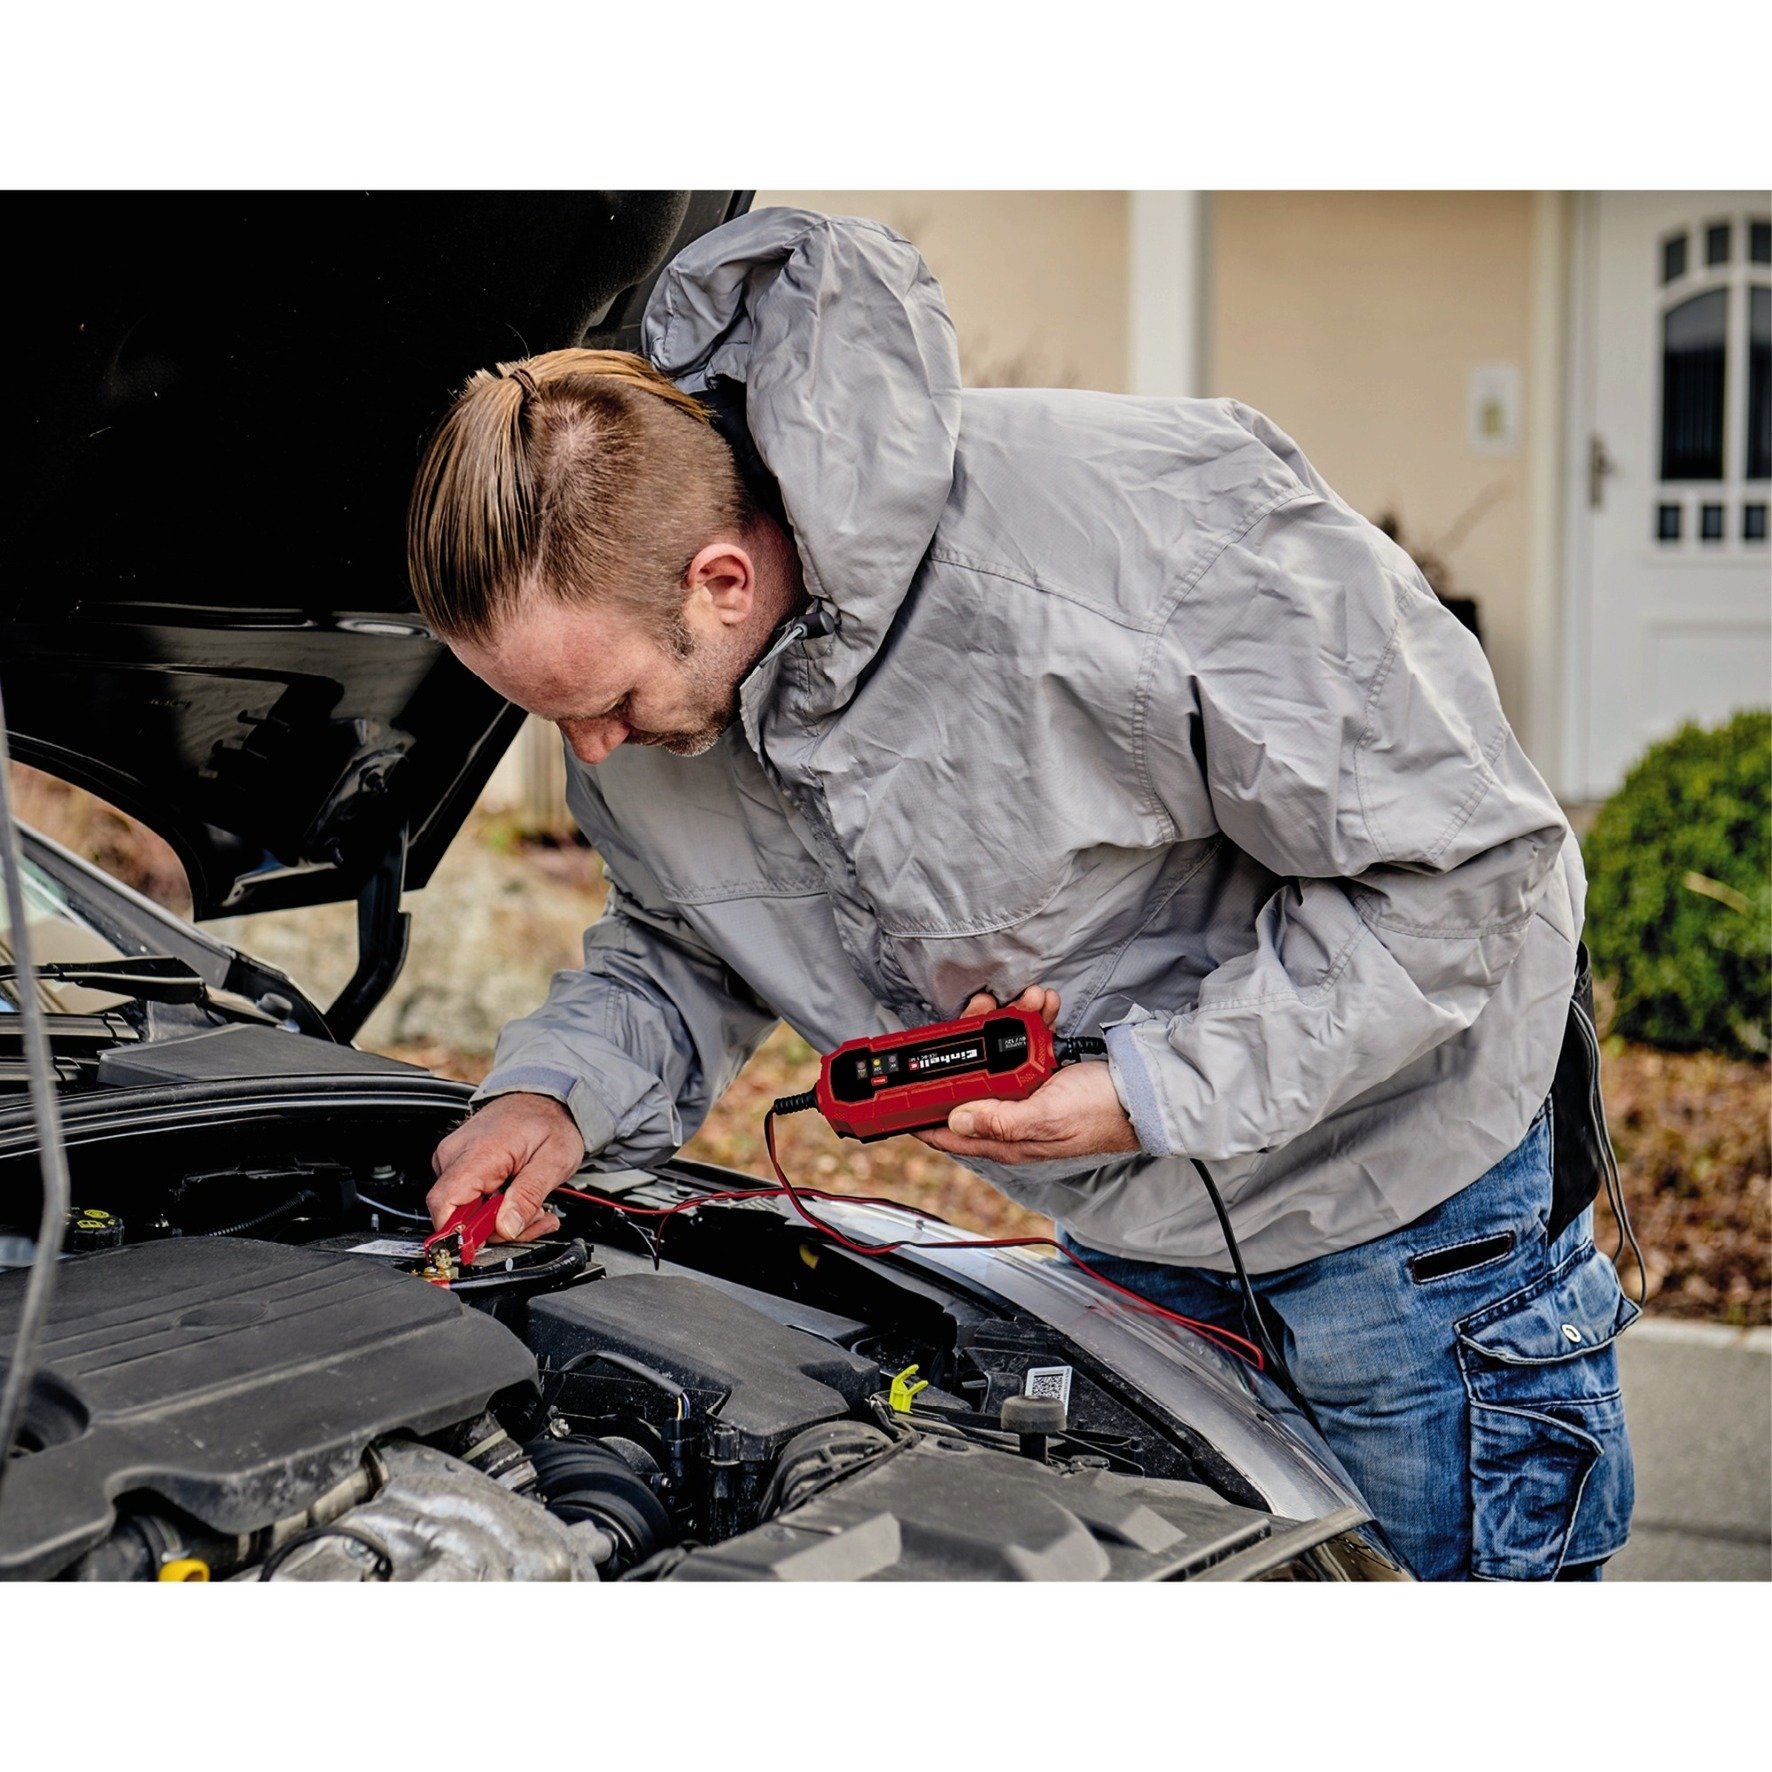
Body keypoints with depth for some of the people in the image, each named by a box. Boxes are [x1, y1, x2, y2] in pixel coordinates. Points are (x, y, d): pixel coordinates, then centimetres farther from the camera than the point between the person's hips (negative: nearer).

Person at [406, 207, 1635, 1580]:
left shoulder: (1140, 540, -36)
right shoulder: (633, 675, -13)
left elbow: (1463, 862, -26)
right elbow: (684, 958, 7)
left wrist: (1161, 1087, -30)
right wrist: (556, 1088, -14)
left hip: (1409, 1215, -6)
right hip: (1127, 1247, 6)